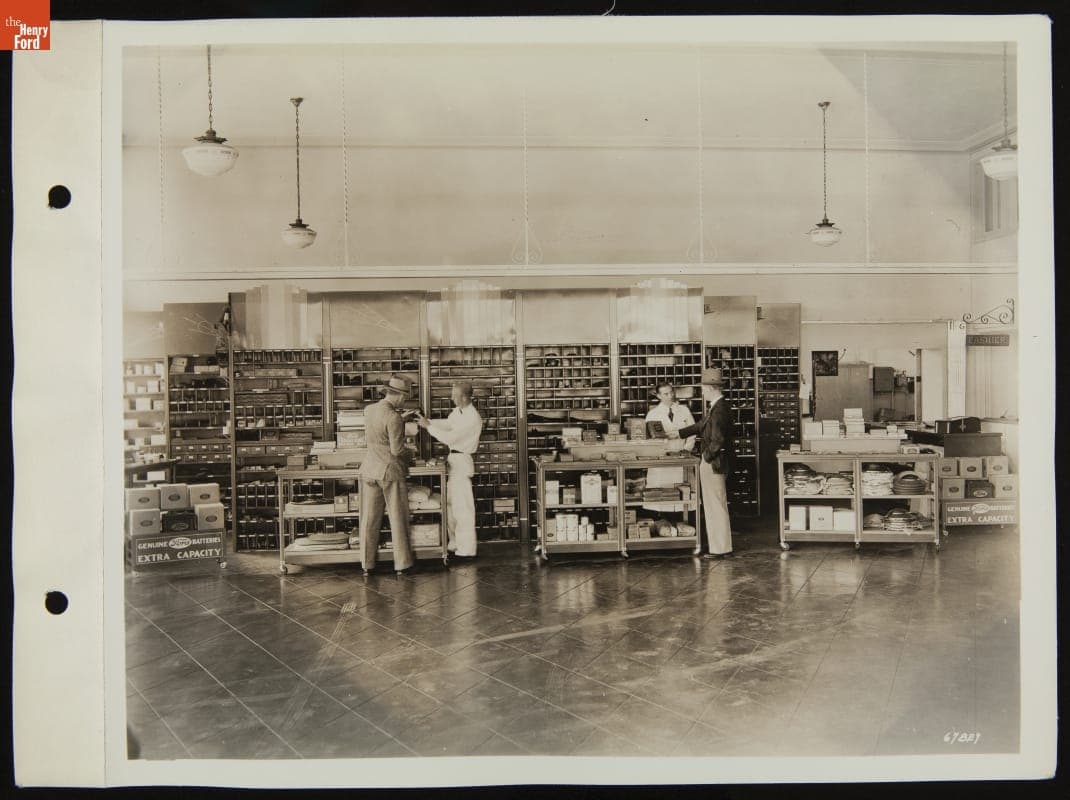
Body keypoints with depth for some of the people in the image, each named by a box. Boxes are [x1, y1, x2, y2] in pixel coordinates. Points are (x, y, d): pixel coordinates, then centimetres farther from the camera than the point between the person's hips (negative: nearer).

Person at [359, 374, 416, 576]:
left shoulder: (368, 410, 1)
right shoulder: (394, 418, -20)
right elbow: (397, 450, -19)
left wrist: (403, 417, 23)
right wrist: (408, 454, 2)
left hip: (370, 470, 6)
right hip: (391, 471, -6)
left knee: (369, 519, 12)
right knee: (398, 519, 7)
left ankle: (367, 564, 18)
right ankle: (402, 564, 15)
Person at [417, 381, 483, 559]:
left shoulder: (472, 418, -22)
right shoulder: (458, 411, 6)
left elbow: (449, 438, -23)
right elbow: (448, 424, 24)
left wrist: (429, 426, -14)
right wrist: (427, 421, 10)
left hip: (461, 461, -9)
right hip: (453, 459, 9)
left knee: (462, 505, -3)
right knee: (450, 503, 16)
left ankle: (467, 549, 5)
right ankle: (454, 543, 27)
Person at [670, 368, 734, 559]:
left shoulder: (719, 409, -21)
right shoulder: (718, 406, 11)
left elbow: (717, 441, -25)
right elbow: (703, 425, 25)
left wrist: (707, 456, -12)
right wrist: (680, 433, 30)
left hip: (714, 463, -10)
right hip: (712, 463, 10)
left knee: (717, 506, -2)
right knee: (714, 506, 15)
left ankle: (721, 548, 6)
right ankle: (719, 545, 22)